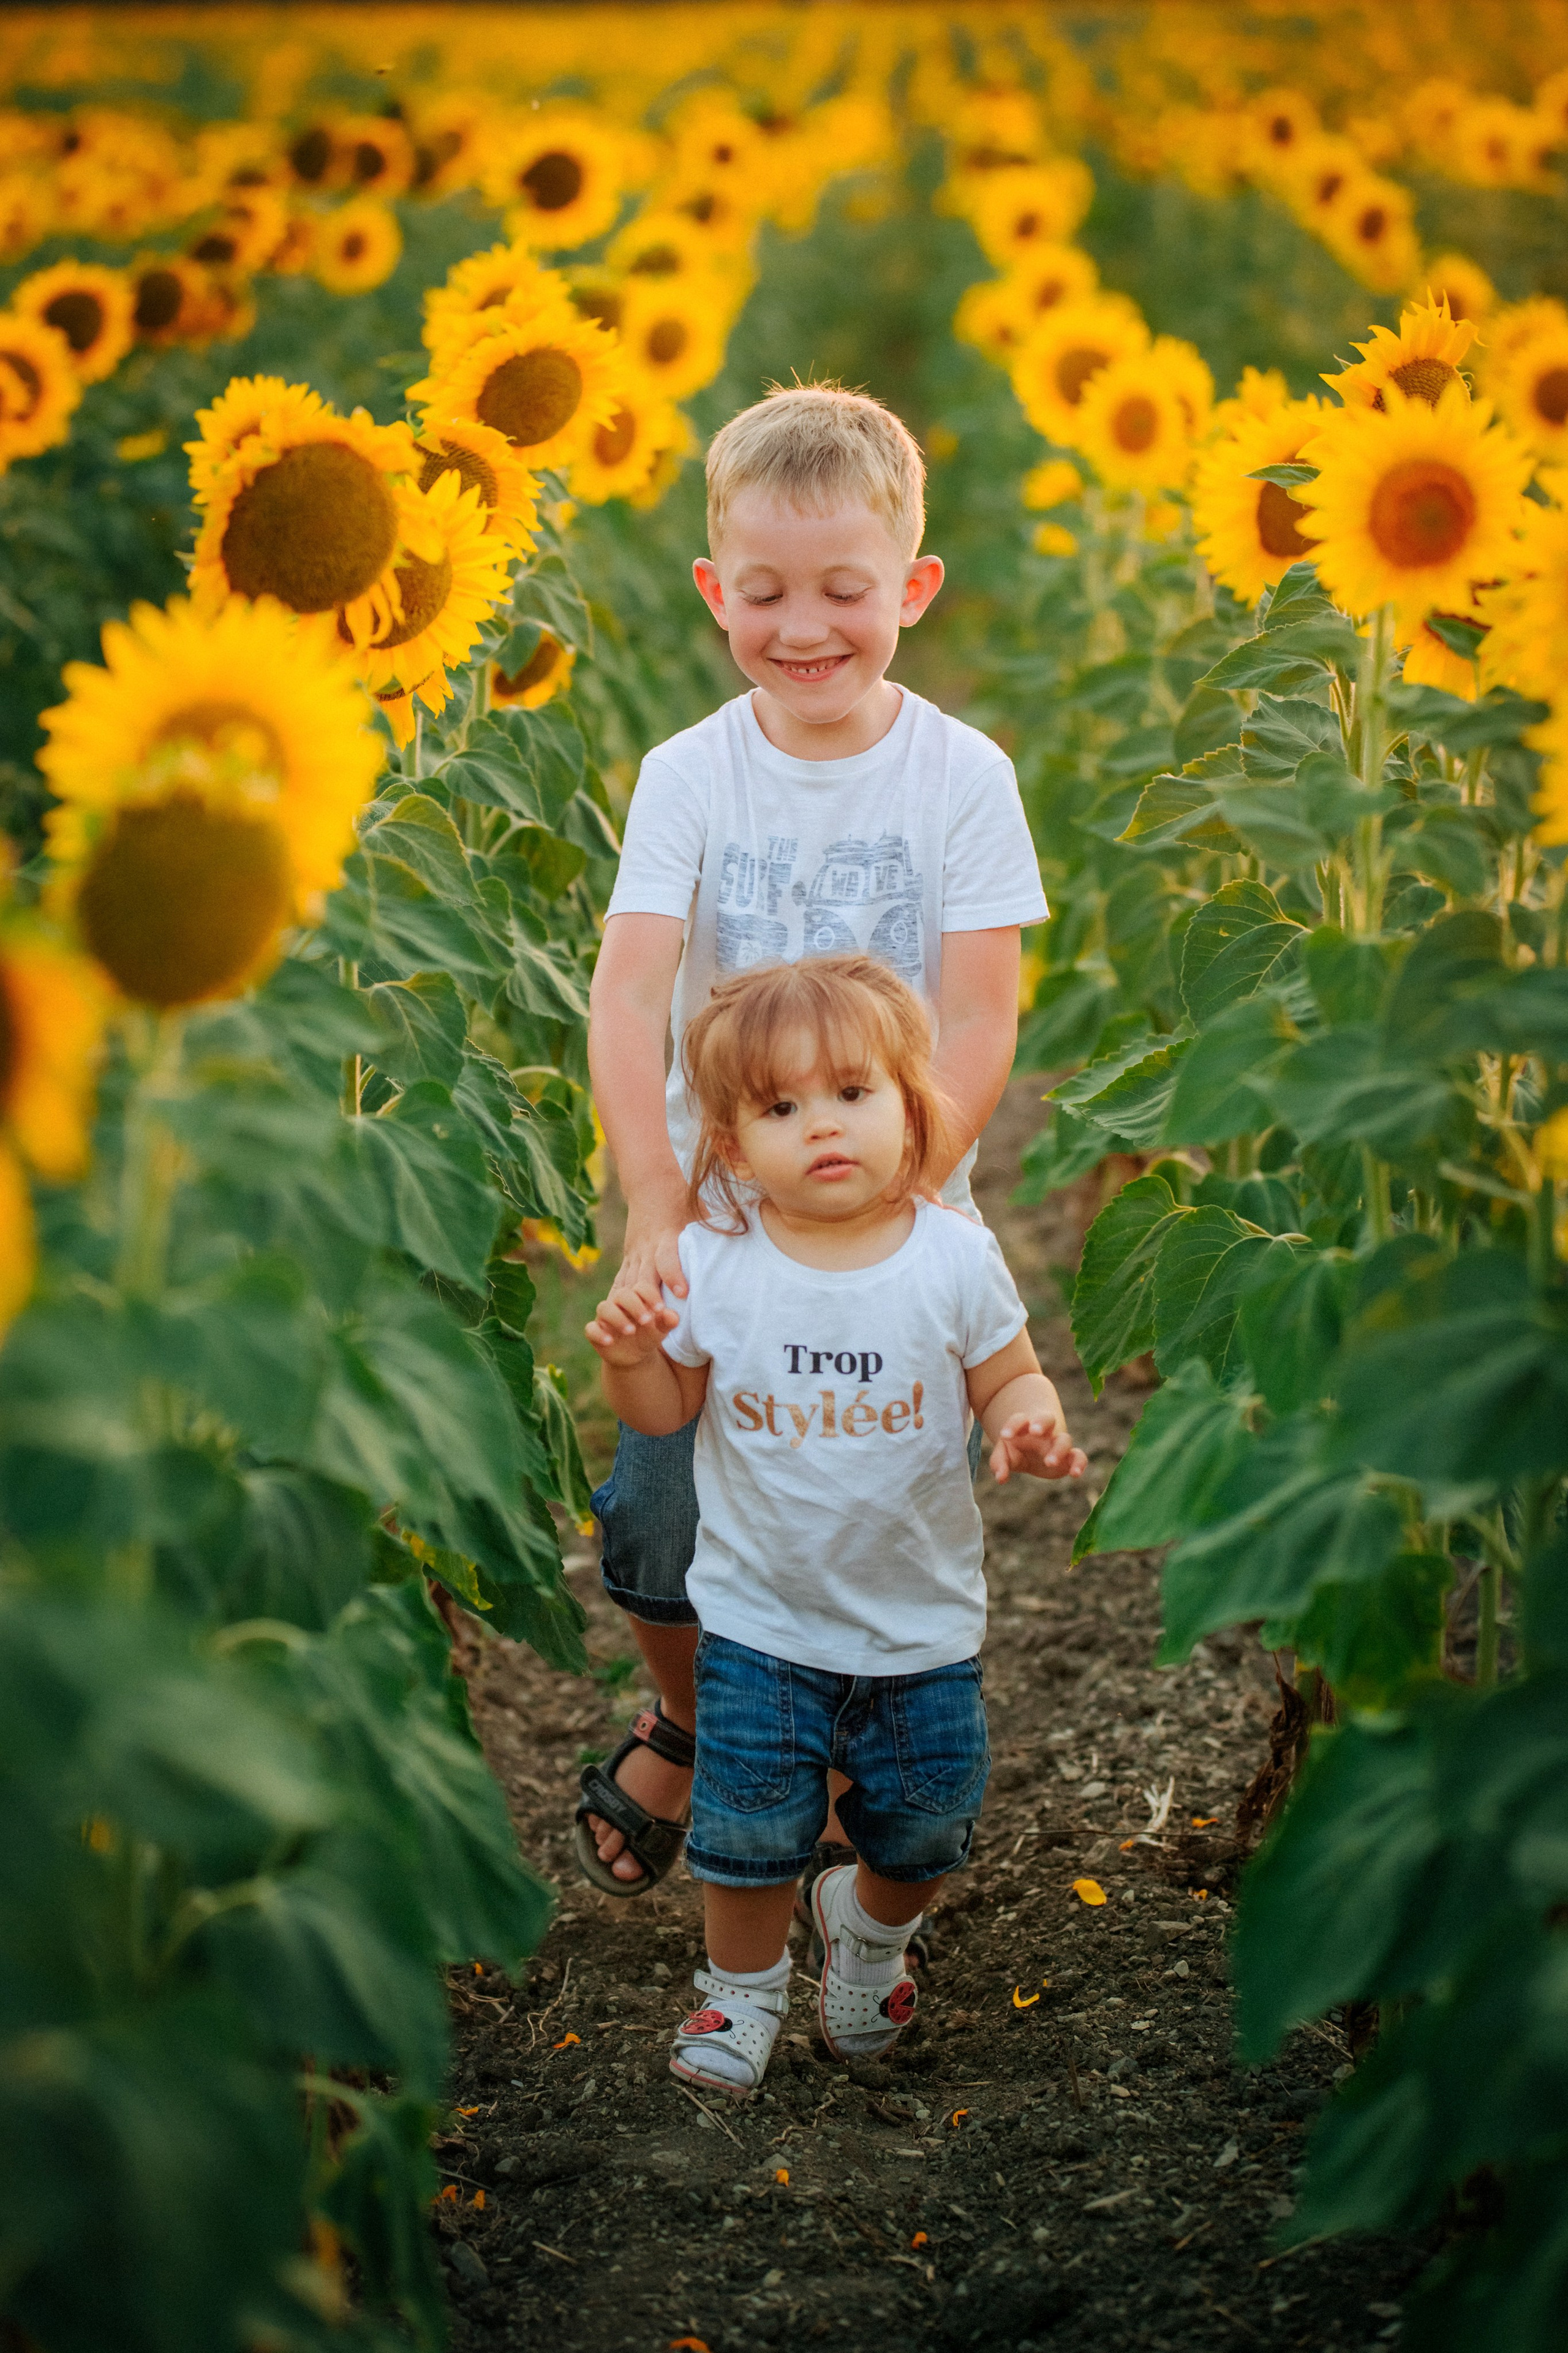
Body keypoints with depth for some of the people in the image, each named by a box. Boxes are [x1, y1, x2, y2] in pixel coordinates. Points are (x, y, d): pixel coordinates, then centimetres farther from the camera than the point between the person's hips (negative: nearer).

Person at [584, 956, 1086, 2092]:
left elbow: (1009, 1381, -2)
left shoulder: (956, 1256, -12)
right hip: (762, 1620, -1)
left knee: (926, 1829, 13)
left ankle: (870, 1927, 47)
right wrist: (630, 1354, -21)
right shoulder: (713, 1264, -11)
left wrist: (1031, 1425, -24)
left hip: (921, 1619, 1)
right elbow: (666, 1410, -1)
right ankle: (745, 1983, 35)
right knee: (749, 1832, 6)